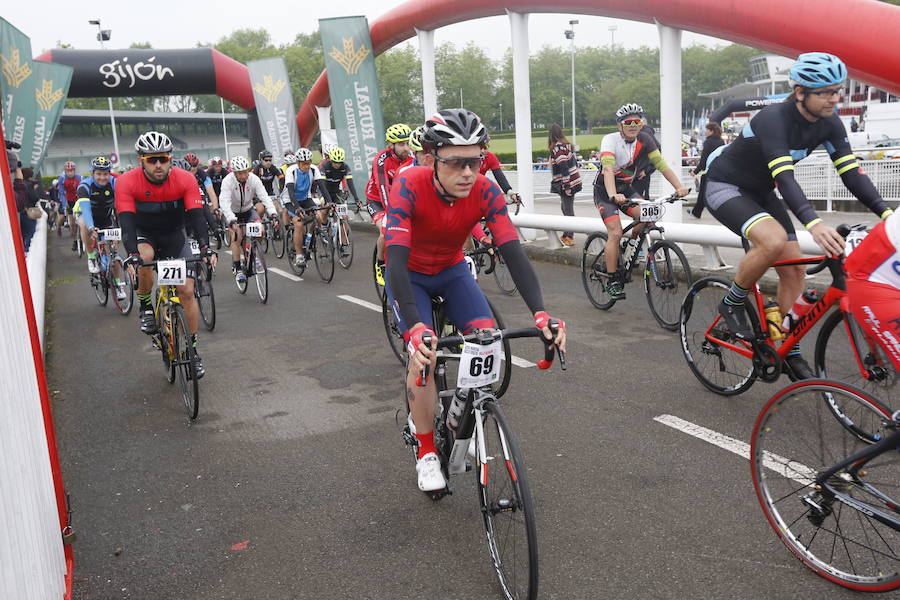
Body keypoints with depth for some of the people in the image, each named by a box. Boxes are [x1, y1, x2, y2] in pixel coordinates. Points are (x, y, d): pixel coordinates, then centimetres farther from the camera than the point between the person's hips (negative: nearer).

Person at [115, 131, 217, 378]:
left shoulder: (185, 179, -22)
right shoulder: (127, 182, -24)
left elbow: (196, 215, -28)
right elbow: (126, 221, -32)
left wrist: (205, 248, -44)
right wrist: (132, 254, -48)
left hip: (174, 234, 1)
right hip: (143, 234, -1)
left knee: (187, 290, -7)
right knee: (144, 258, -36)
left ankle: (193, 348, 6)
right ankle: (146, 308, -9)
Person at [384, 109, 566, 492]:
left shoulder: (486, 193, -25)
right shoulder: (409, 187, -33)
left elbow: (513, 254, -30)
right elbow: (397, 261, -41)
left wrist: (540, 313, -44)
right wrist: (415, 328, -54)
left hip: (452, 270, 3)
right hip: (409, 275, -3)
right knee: (424, 353, -21)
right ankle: (427, 453, -1)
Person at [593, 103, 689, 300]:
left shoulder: (644, 140, -9)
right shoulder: (610, 140, -22)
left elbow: (661, 164, -15)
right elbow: (608, 169, -37)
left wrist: (679, 187, -29)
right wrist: (613, 195, -54)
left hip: (626, 188, 4)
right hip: (605, 191, -4)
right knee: (615, 233, -18)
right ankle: (613, 282, -7)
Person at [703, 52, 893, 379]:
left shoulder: (829, 122, -7)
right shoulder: (774, 118, -30)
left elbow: (851, 172, -10)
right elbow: (785, 177, -41)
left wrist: (887, 212, -24)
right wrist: (813, 223, -54)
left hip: (760, 192, 8)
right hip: (725, 186, -8)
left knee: (794, 269, 0)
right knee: (774, 240, -34)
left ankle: (789, 352, 12)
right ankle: (732, 303, -9)